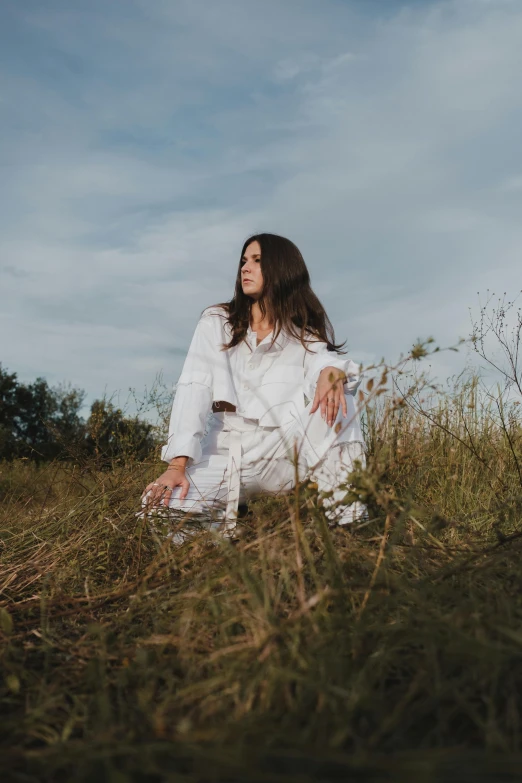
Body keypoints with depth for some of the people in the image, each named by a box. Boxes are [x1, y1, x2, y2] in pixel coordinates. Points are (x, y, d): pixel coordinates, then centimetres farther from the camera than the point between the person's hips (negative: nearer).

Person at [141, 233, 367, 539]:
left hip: (286, 451, 1)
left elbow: (323, 356, -13)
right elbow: (194, 388, -6)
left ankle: (348, 519, -26)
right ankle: (227, 528, 1)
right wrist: (178, 464, -19)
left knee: (335, 395, -25)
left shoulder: (308, 329, 10)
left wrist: (331, 370, -40)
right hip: (228, 451, 0)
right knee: (160, 507, -28)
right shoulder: (217, 321, 7)